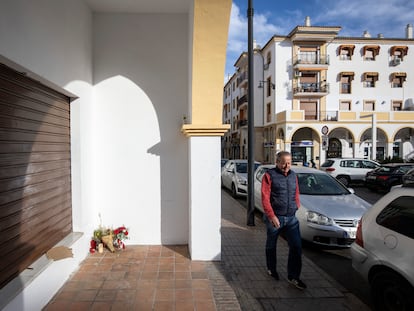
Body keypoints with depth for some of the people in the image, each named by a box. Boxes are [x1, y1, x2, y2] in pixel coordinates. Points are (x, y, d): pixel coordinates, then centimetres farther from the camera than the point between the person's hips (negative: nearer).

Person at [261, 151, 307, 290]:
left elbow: (296, 194, 18)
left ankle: (293, 276, 14)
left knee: (296, 246, 0)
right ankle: (271, 269, 36)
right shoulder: (269, 175, -8)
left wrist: (296, 208, 8)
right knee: (271, 245, 13)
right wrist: (272, 216, -18)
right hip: (274, 217, -4)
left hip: (291, 218, 5)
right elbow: (265, 198, -13)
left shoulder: (293, 175, 10)